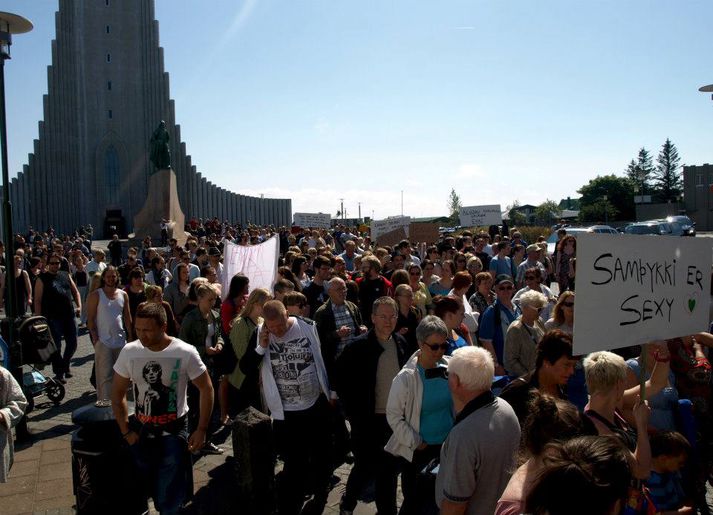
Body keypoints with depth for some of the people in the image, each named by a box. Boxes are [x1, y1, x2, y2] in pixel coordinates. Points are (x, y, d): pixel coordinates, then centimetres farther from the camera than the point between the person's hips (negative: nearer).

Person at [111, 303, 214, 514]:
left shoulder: (186, 353, -18)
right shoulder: (129, 351, -9)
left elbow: (206, 389, -8)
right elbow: (117, 394, 3)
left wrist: (201, 430, -10)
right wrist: (125, 431, 0)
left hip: (174, 431, -3)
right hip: (141, 429, 3)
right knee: (145, 488, 17)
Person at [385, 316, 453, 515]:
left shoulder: (449, 367, -9)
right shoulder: (406, 378, -20)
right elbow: (394, 416, -11)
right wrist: (416, 443, -9)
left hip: (447, 445, 4)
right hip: (417, 450, -4)